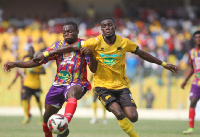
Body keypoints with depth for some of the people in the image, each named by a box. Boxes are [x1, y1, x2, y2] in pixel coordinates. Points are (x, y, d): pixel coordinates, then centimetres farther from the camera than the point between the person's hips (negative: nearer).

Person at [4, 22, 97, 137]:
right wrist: (15, 64, 3)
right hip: (58, 84, 5)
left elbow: (93, 69, -7)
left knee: (72, 93, -41)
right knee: (47, 116, 6)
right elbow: (38, 61, 12)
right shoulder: (58, 45, 11)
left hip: (77, 84, -5)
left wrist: (90, 55, -27)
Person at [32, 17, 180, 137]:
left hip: (121, 85, 2)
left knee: (133, 117, -13)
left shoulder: (124, 42, -3)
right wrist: (45, 55, -10)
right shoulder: (96, 42, -10)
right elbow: (71, 47, -8)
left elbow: (142, 54, 10)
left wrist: (163, 64, 13)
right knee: (119, 114, -24)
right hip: (103, 85, -2)